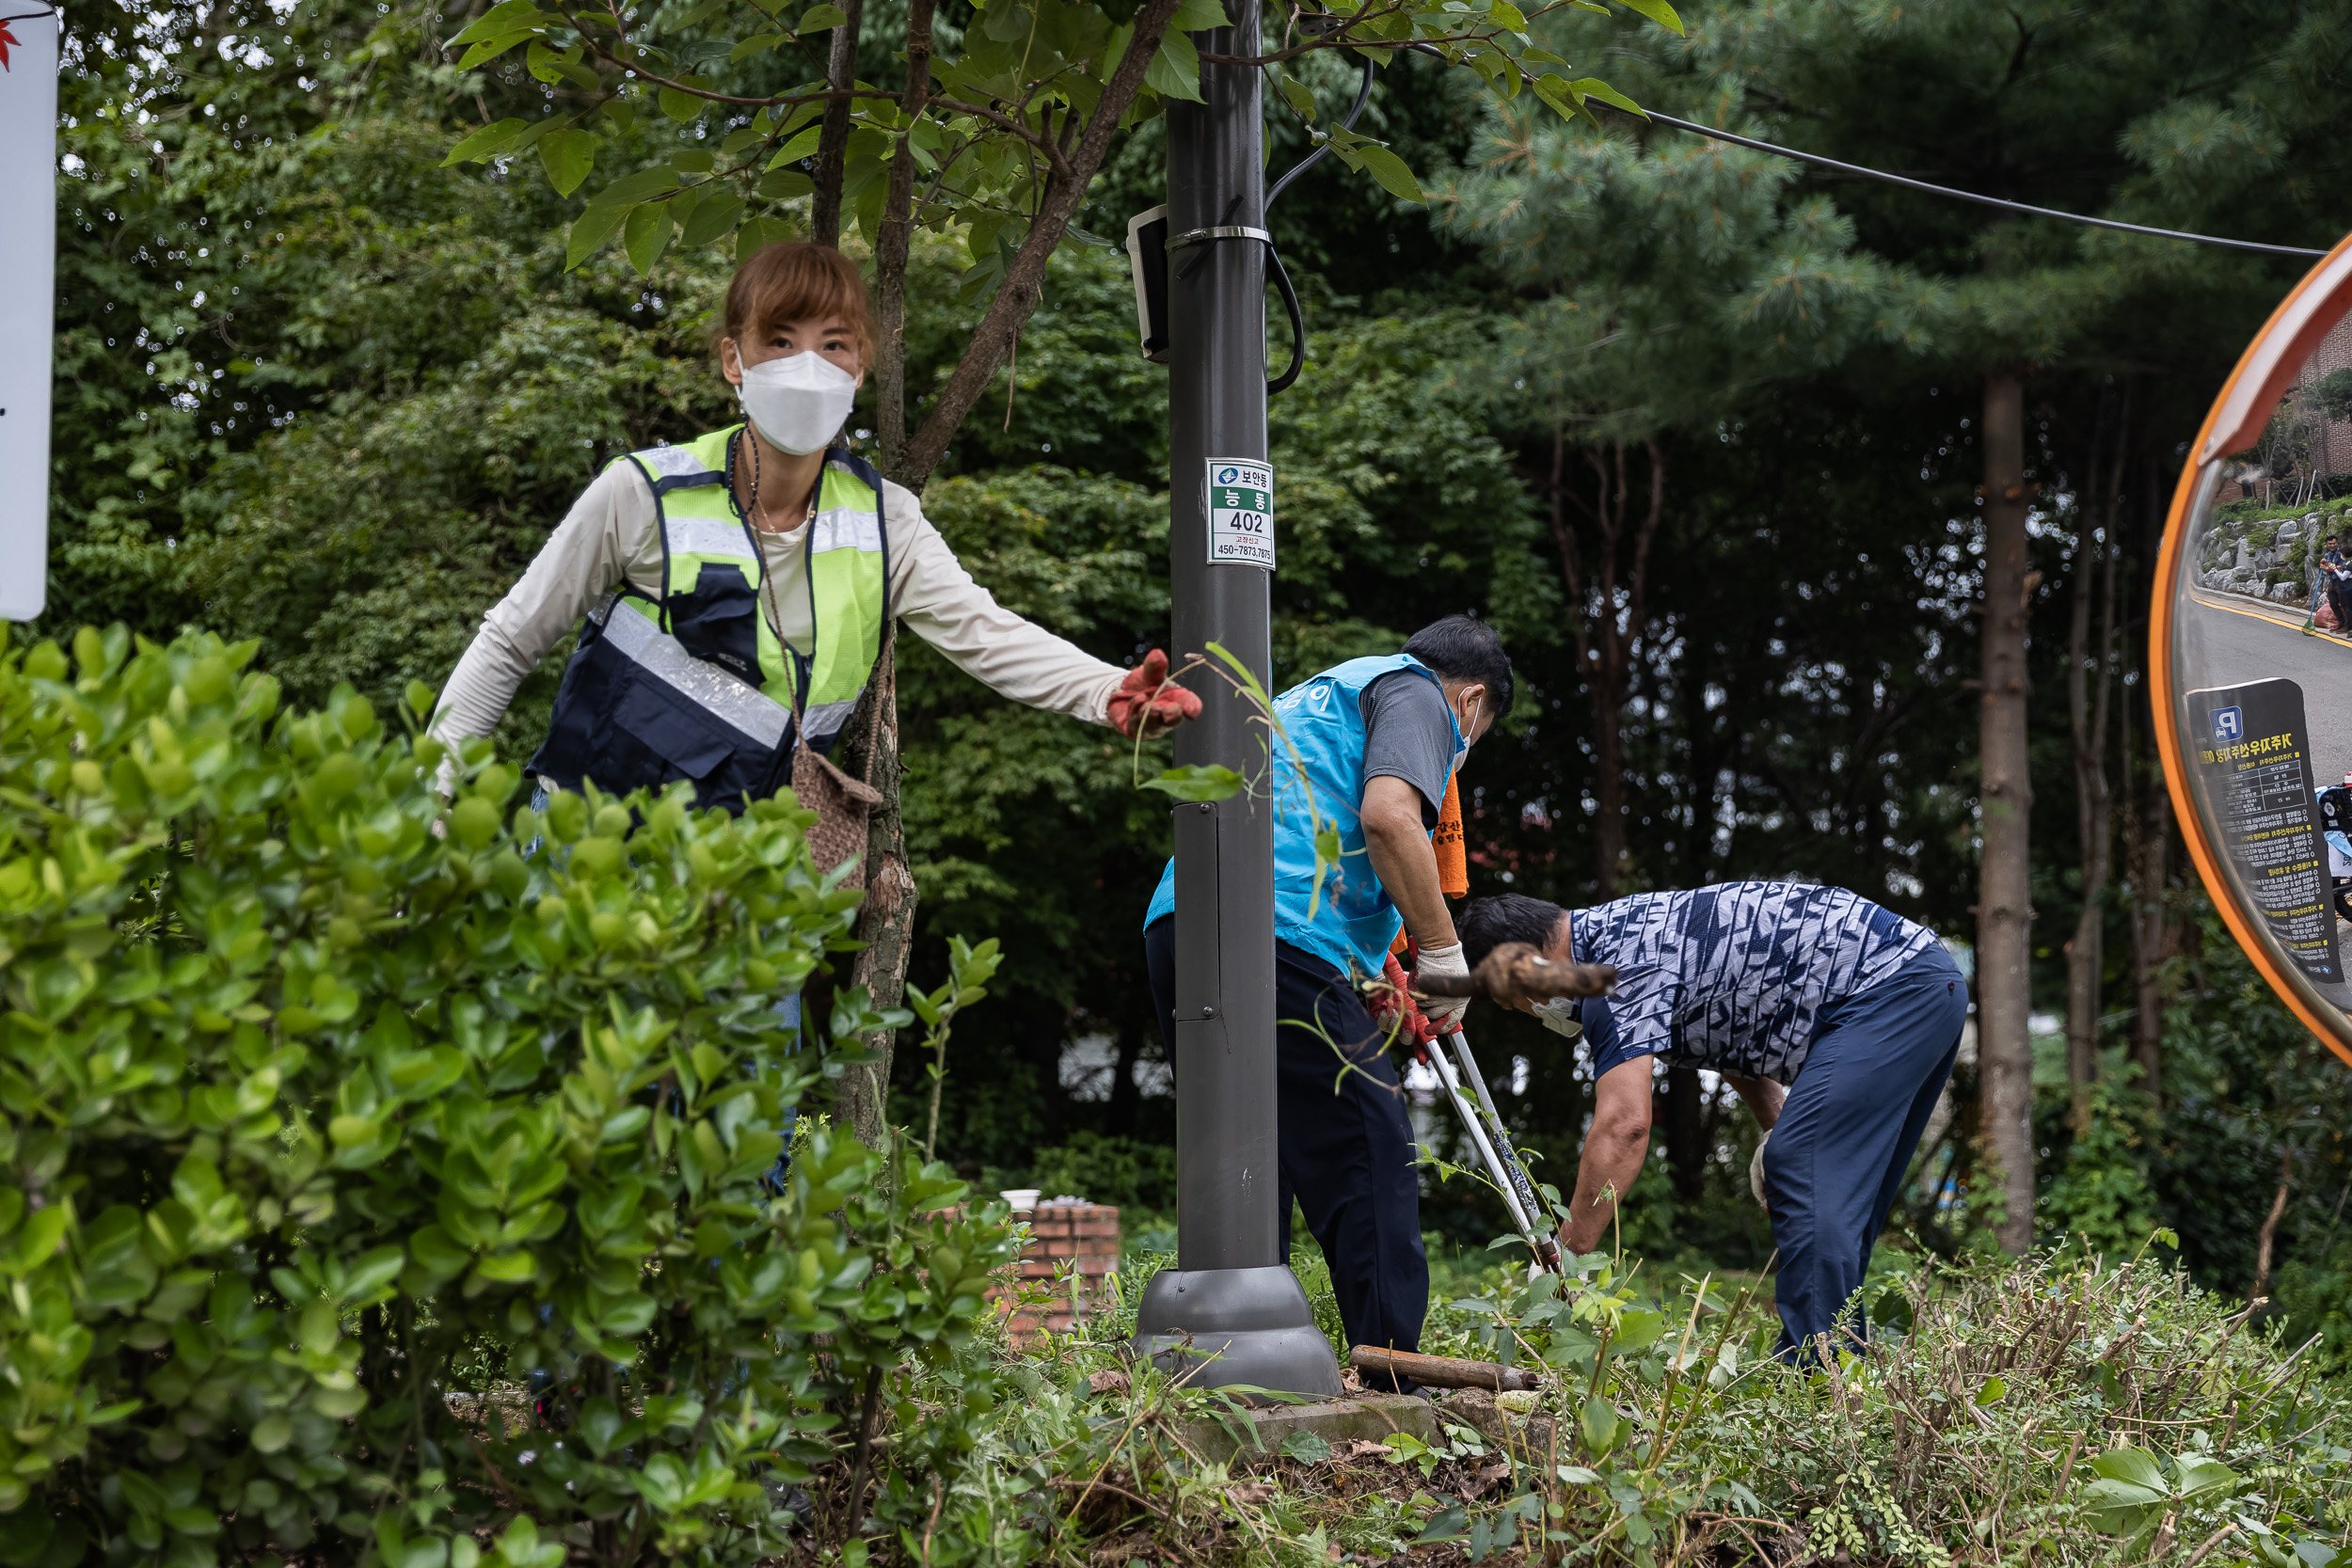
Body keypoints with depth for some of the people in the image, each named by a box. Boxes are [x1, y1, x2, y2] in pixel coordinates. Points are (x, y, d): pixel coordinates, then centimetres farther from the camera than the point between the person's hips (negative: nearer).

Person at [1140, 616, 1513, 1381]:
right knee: (1370, 1150, -6)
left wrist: (1365, 986, 33)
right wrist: (1444, 954, -4)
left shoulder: (1315, 693, 35)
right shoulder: (1414, 691, 9)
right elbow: (1388, 814, -12)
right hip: (1282, 935, -9)